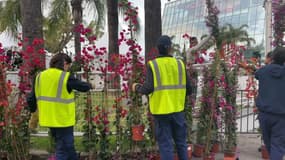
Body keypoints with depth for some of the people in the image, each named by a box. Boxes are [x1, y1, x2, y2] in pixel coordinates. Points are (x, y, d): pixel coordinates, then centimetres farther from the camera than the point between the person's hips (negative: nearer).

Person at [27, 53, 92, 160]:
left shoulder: (40, 76, 5)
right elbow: (84, 87, -6)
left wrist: (34, 111, 25)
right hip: (63, 120, -7)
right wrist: (89, 85, 17)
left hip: (49, 119, 7)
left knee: (68, 147, 23)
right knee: (63, 151, 7)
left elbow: (31, 99, 9)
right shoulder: (66, 77, -15)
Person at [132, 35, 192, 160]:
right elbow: (188, 90, 3)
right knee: (181, 142, 17)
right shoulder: (180, 64, 1)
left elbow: (148, 89, -14)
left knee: (165, 145, 5)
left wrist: (137, 88, 6)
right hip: (177, 110, 3)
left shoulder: (152, 65, -6)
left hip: (161, 111, -2)